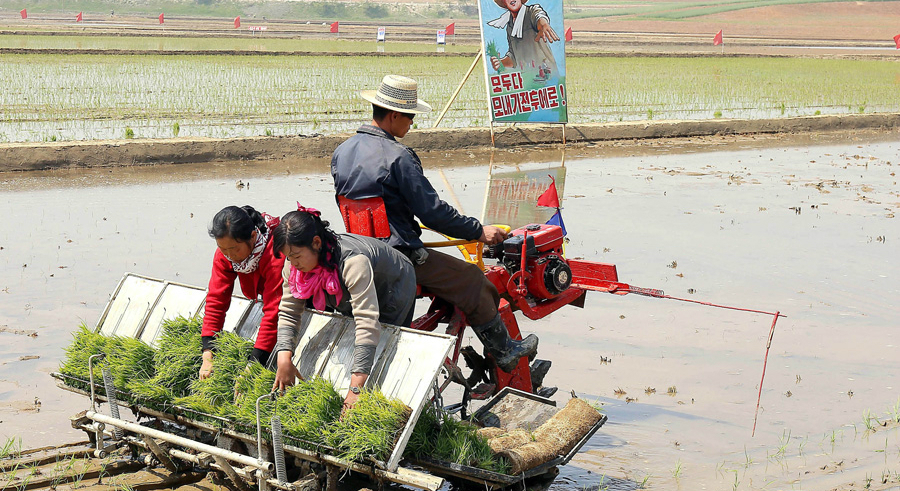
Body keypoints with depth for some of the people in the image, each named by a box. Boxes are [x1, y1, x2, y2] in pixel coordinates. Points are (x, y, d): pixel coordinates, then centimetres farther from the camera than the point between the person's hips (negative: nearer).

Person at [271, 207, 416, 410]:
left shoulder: (353, 262, -46)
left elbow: (368, 325, -52)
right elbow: (288, 313, -18)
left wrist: (355, 389, -57)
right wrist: (284, 358, -36)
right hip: (348, 302, 6)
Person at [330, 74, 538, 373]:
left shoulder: (341, 152, 5)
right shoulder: (398, 157, -20)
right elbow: (433, 212, -18)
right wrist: (480, 231, -7)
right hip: (399, 256, -9)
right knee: (473, 280, 3)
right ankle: (504, 352, 13)